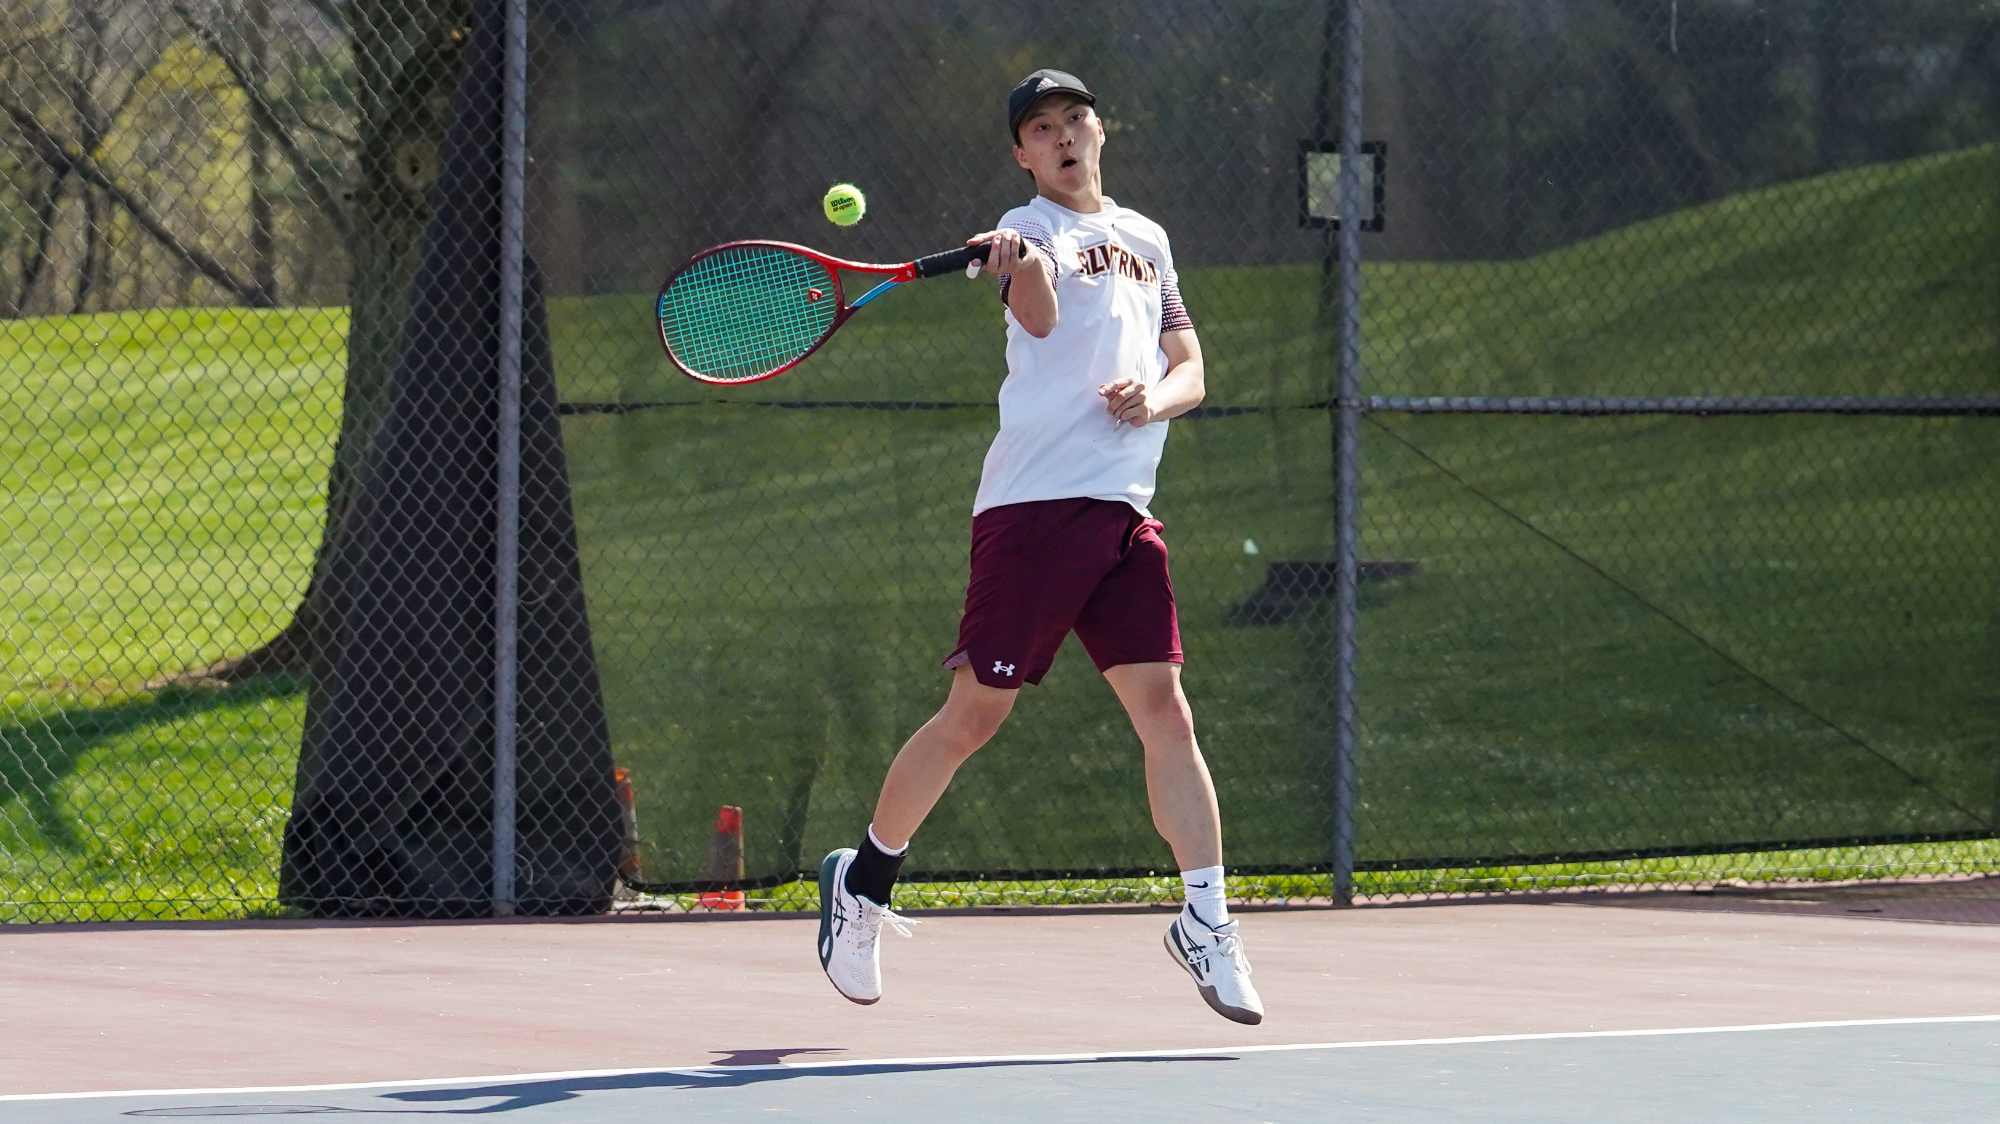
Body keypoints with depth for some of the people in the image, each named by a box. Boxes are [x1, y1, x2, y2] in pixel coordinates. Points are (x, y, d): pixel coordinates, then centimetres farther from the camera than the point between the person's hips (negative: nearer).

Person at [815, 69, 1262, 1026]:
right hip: (1034, 506, -5)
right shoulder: (1033, 228, 1)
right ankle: (863, 881, 16)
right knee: (975, 711, -2)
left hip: (1124, 513, 5)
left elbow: (1189, 367, 21)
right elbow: (1039, 315, -21)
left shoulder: (1146, 239, 20)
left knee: (1163, 709, -5)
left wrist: (1156, 395, -2)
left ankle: (1205, 922, -4)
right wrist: (1022, 265, -44)